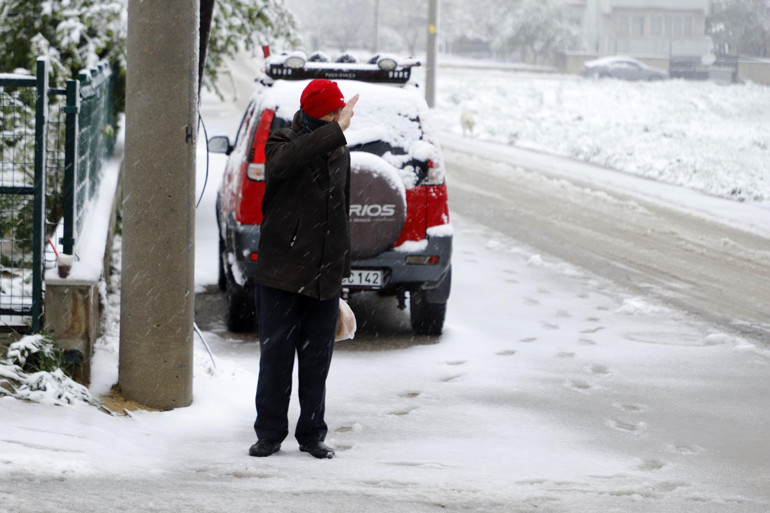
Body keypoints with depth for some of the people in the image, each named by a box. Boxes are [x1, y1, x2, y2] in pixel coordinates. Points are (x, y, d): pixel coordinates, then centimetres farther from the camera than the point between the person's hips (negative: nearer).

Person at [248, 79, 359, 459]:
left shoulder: (339, 152, 13)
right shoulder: (281, 144, -4)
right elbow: (285, 160, -32)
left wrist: (341, 270, 20)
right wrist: (337, 129, -33)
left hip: (324, 278, 4)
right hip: (281, 275, -4)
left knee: (317, 360, 7)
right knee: (276, 356, 0)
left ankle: (312, 435, 16)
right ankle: (270, 434, 11)